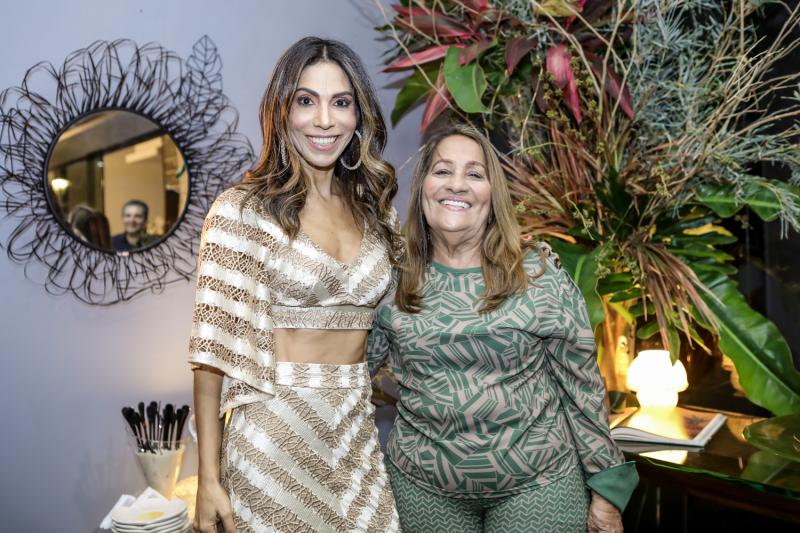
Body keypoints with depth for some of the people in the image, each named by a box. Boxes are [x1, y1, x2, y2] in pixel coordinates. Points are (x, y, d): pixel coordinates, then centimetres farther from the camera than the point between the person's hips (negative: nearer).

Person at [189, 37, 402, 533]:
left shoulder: (377, 210, 6)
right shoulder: (242, 210, -9)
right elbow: (215, 348, -10)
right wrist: (208, 478, -11)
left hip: (359, 436, 5)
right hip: (274, 436, -4)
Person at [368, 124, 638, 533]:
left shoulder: (540, 275, -8)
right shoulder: (391, 283, -3)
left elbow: (581, 386, -3)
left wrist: (605, 488, 0)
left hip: (539, 480, -1)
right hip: (421, 484, 2)